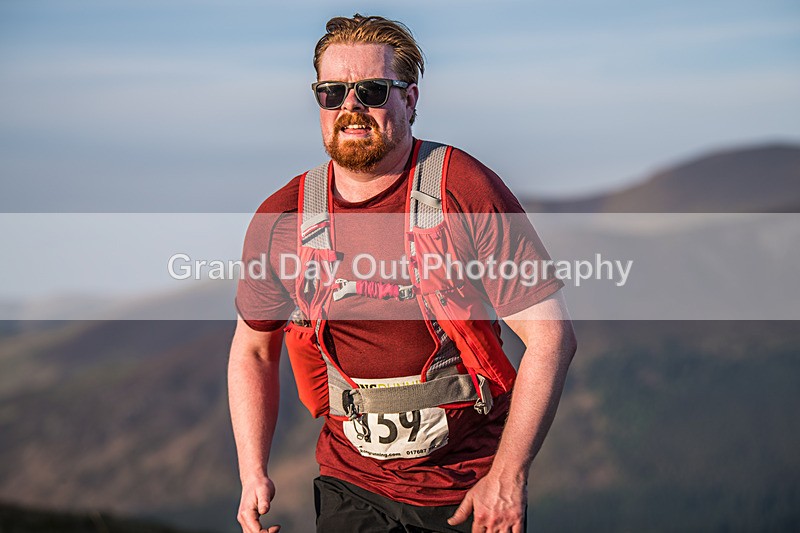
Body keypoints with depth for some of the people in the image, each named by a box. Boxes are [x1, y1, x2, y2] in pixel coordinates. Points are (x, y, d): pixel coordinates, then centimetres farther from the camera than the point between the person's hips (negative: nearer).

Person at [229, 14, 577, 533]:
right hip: (351, 488, 3)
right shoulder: (280, 221, -1)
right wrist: (253, 475, 1)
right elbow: (253, 351, 12)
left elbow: (552, 335, -13)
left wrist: (508, 477, -16)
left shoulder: (467, 190, -12)